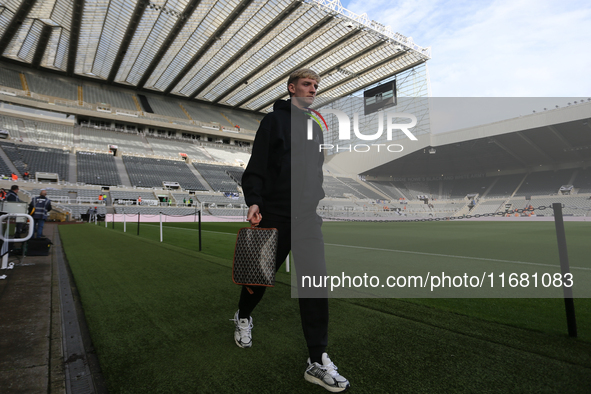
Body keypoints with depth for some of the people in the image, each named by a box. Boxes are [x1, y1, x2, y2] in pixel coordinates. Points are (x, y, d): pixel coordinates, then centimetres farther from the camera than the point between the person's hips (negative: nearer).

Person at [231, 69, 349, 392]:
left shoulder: (316, 129, 19)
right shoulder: (274, 120, 1)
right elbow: (257, 165, -8)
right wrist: (253, 201, -21)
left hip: (308, 216, 5)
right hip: (275, 214, -4)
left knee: (315, 280, -5)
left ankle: (317, 362, 3)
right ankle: (243, 317, 43)